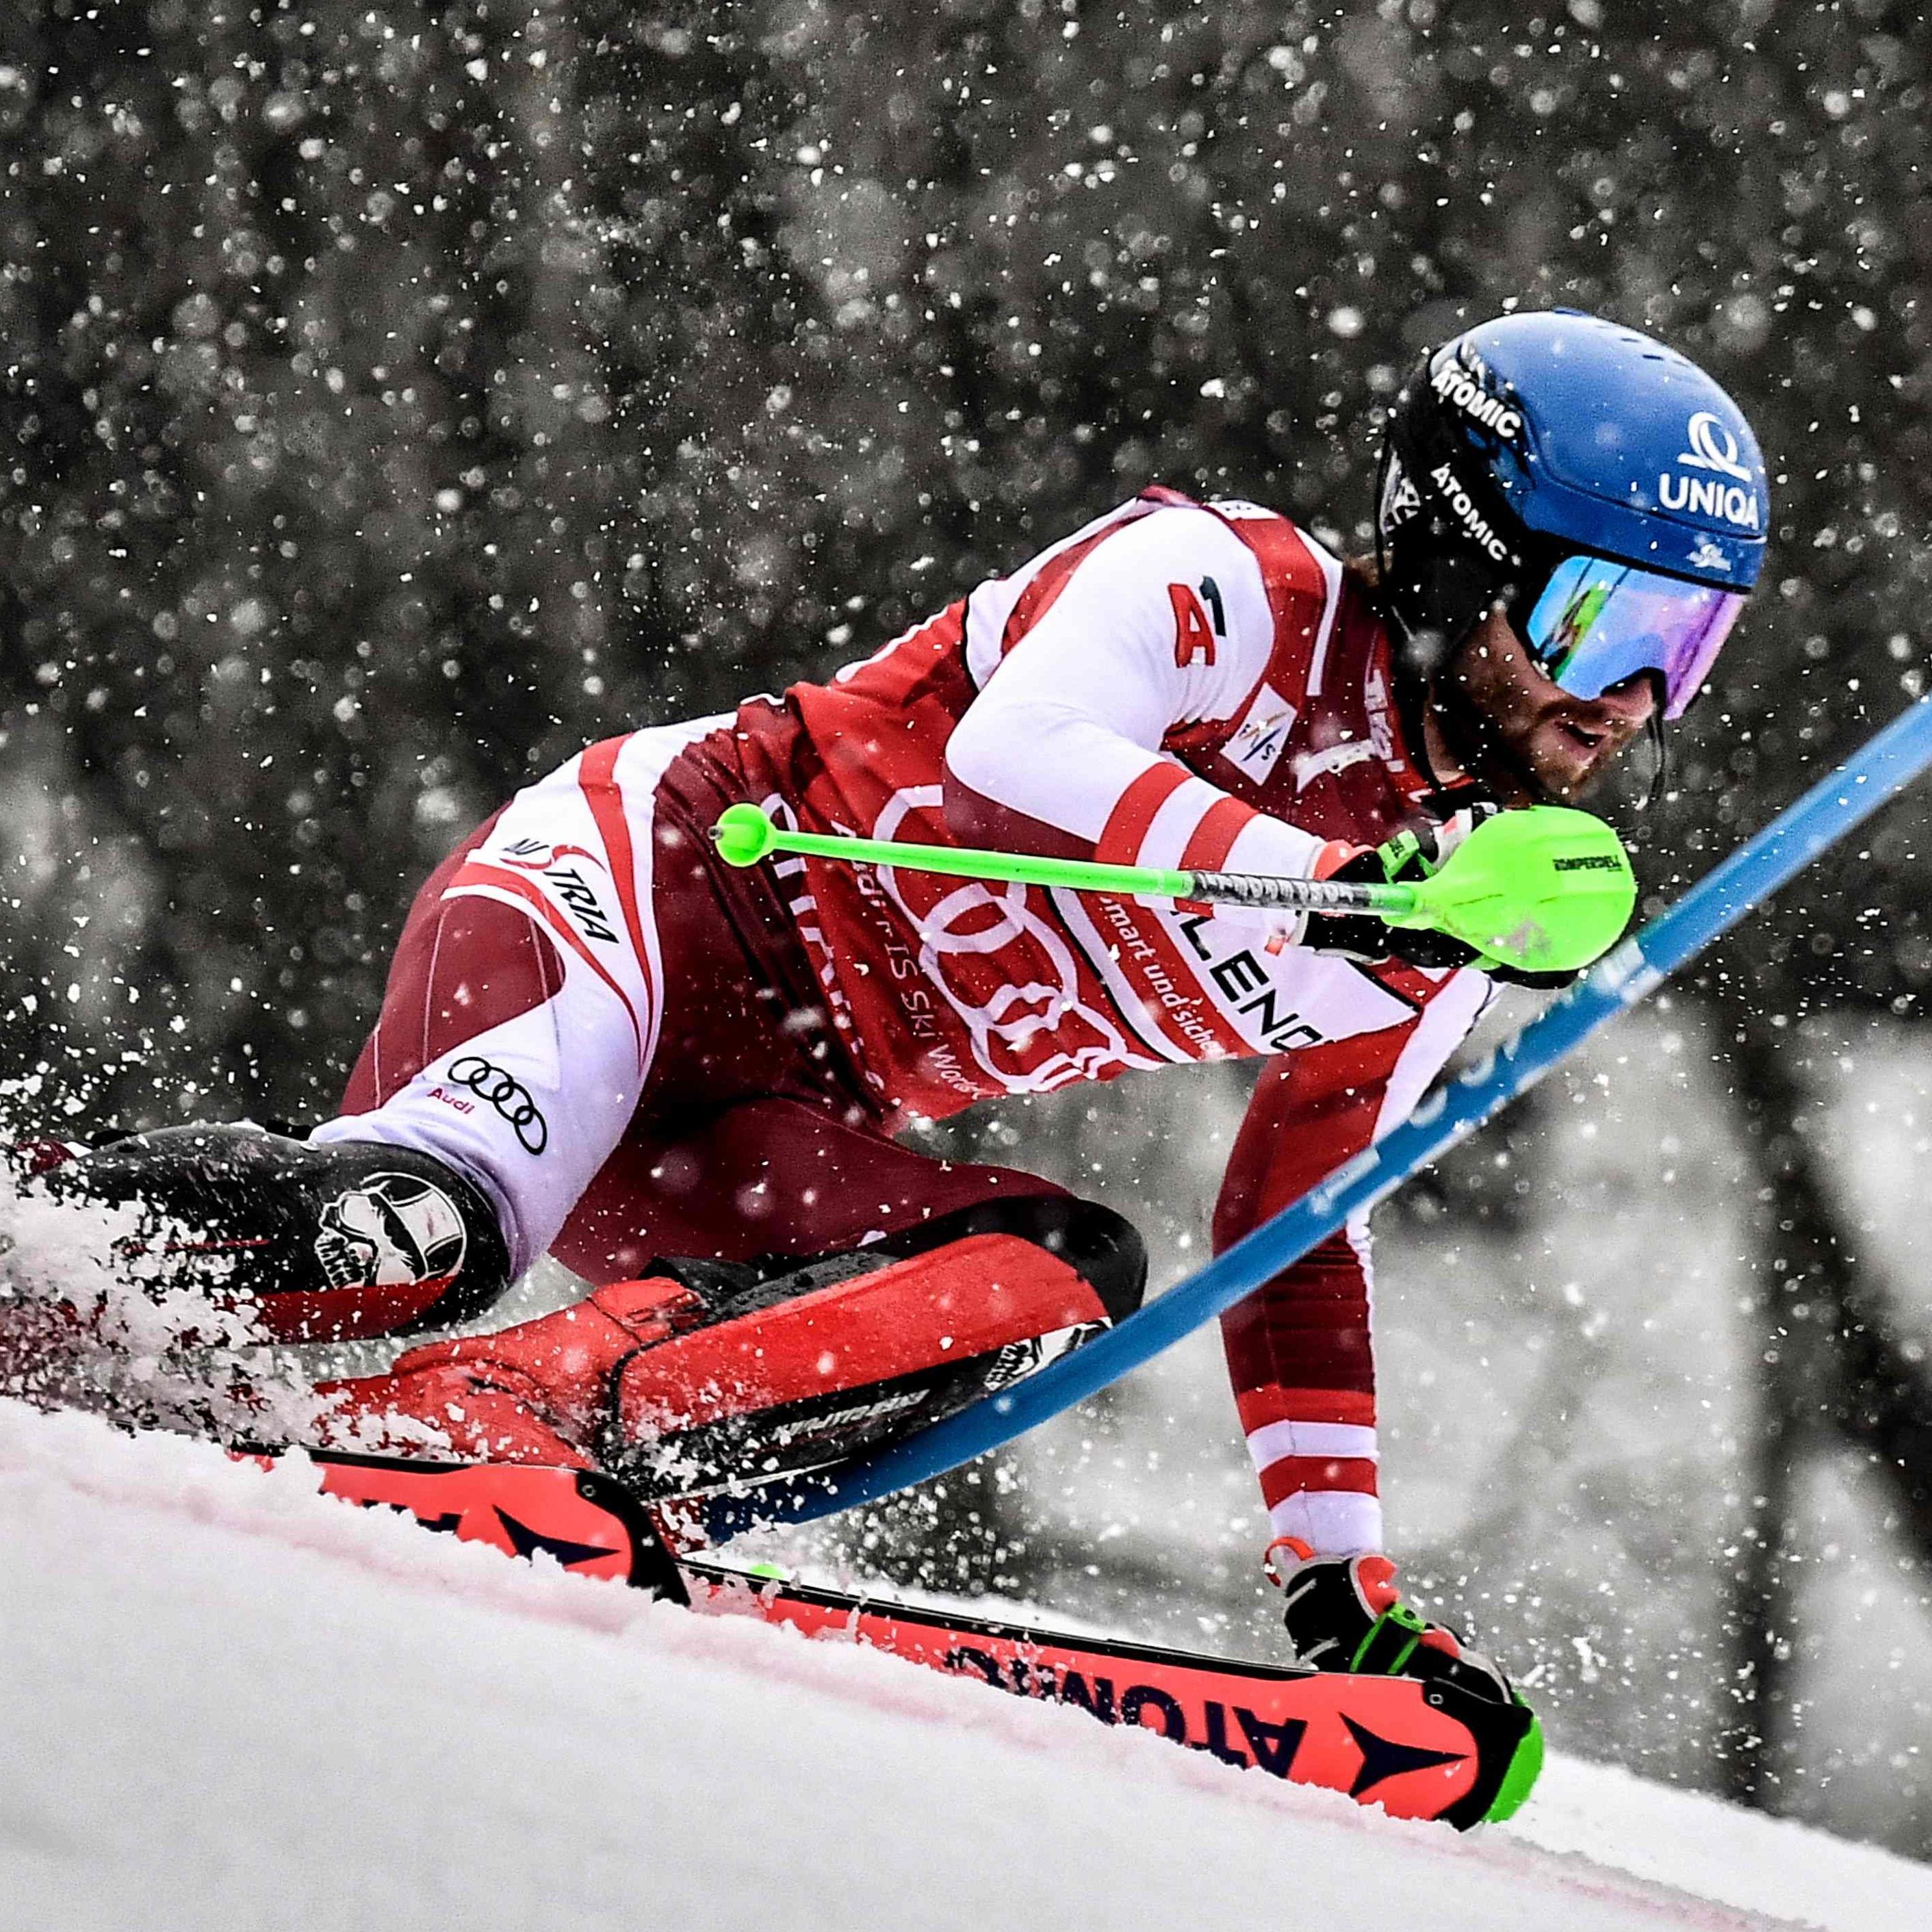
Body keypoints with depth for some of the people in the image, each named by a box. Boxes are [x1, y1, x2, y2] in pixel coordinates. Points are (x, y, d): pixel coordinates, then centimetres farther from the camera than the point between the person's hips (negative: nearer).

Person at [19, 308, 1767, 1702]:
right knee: (411, 1229, -37)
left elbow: (1301, 1231, 23)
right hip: (627, 891, -8)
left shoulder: (1448, 949, 12)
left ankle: (509, 1426, -29)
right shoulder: (1220, 581, -9)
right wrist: (1341, 887, -38)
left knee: (1056, 1284, -23)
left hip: (781, 1128, 8)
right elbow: (1017, 749, -30)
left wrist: (1343, 1582, 16)